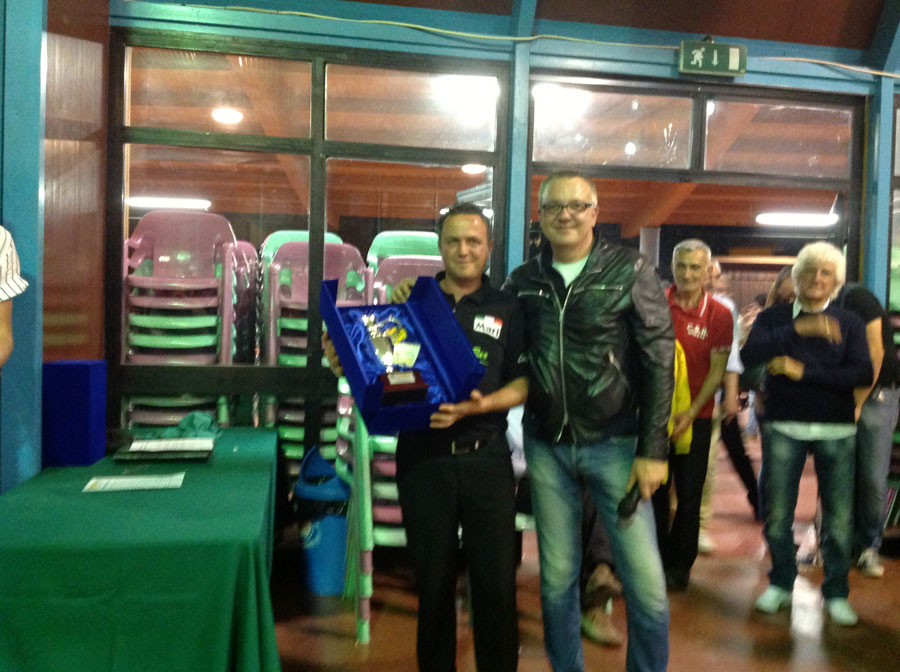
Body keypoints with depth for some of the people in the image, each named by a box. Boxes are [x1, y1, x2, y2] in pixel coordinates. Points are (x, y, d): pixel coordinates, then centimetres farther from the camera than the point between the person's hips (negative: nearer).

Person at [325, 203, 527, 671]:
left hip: (485, 456, 0)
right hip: (423, 457, 1)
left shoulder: (507, 309, 6)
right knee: (433, 580, 12)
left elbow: (523, 383, 1)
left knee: (495, 580, 4)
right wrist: (341, 361, -11)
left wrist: (478, 406, -16)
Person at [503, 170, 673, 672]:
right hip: (547, 448, 3)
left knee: (646, 583, -2)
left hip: (614, 445, -2)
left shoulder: (632, 273, -4)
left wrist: (652, 451, -9)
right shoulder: (524, 281, 5)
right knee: (557, 580, 12)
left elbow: (659, 363, -5)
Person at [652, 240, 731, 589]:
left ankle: (680, 564, 24)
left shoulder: (720, 315, -3)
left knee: (689, 494, 7)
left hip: (696, 415, 0)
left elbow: (717, 371, -2)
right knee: (654, 489, 5)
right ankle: (657, 561, 22)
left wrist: (692, 411, -13)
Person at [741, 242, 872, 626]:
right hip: (784, 427, 0)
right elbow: (749, 355, -11)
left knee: (839, 518, 1)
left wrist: (803, 371, -11)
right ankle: (781, 584, 23)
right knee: (777, 514, 4)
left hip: (837, 431, 1)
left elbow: (863, 375, -5)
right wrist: (799, 329, -18)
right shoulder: (774, 317, 8)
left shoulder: (848, 324, 9)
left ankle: (836, 593, 18)